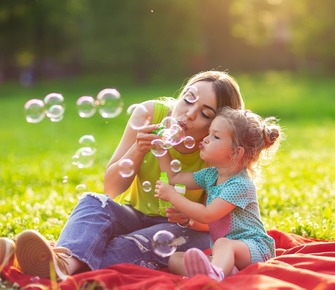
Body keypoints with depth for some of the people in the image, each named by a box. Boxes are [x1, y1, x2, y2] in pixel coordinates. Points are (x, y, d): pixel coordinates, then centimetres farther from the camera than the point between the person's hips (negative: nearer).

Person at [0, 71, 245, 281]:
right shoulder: (150, 113, -14)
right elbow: (111, 188, -9)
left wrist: (190, 217, -29)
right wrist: (139, 150, -27)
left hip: (186, 229, -2)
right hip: (136, 214, 2)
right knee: (94, 202, -28)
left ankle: (68, 266, -59)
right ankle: (67, 257, -62)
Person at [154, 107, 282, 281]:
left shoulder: (240, 185, -16)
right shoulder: (211, 175, 11)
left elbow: (206, 215, -19)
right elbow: (175, 177, 21)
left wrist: (172, 196, -12)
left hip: (254, 248, -9)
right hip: (222, 253, 9)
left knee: (223, 244, -40)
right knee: (174, 259, -11)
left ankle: (214, 274, -73)